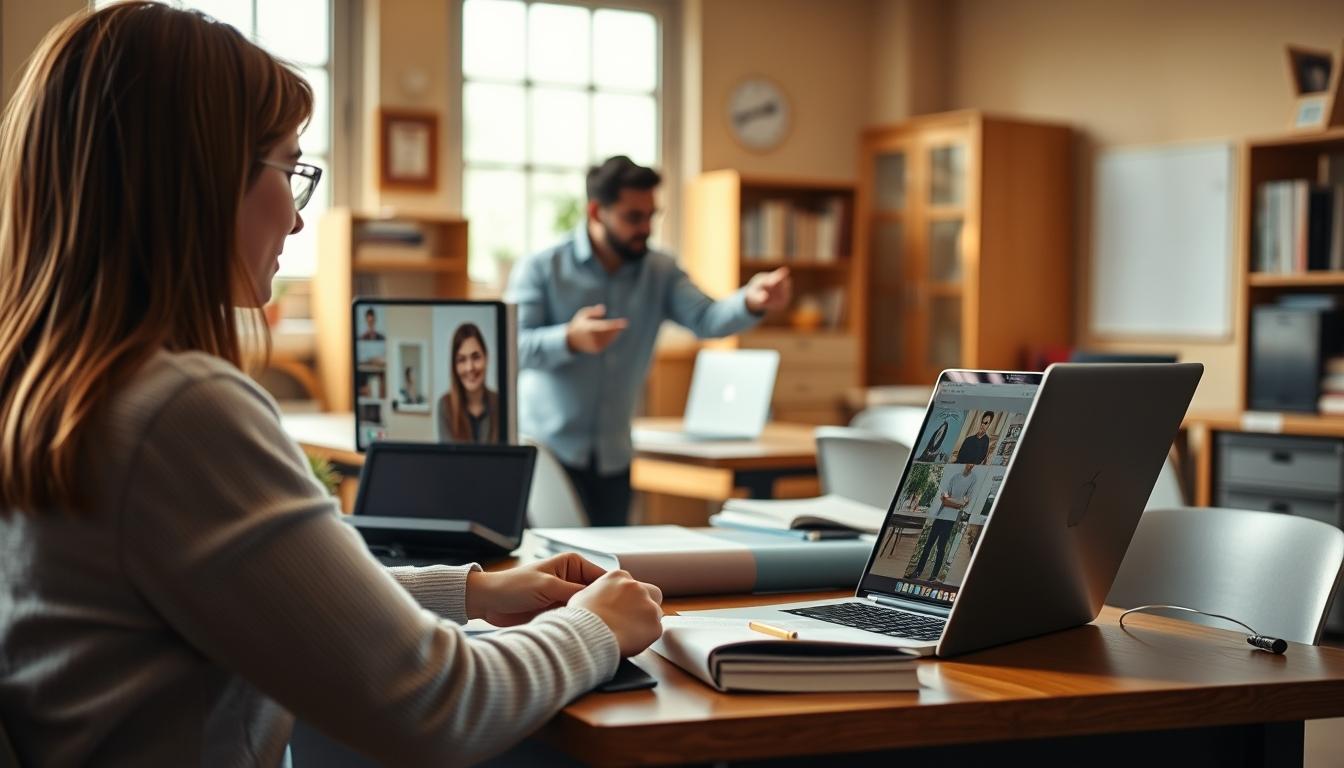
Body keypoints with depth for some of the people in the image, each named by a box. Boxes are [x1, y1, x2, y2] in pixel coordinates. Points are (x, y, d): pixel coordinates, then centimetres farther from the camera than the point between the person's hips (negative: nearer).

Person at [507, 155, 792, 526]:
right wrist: (570, 340, -34)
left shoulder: (661, 273, 5)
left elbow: (706, 318, -12)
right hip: (547, 451, -4)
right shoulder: (540, 269, -5)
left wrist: (751, 301, -33)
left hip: (613, 457, 4)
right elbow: (511, 348, -14)